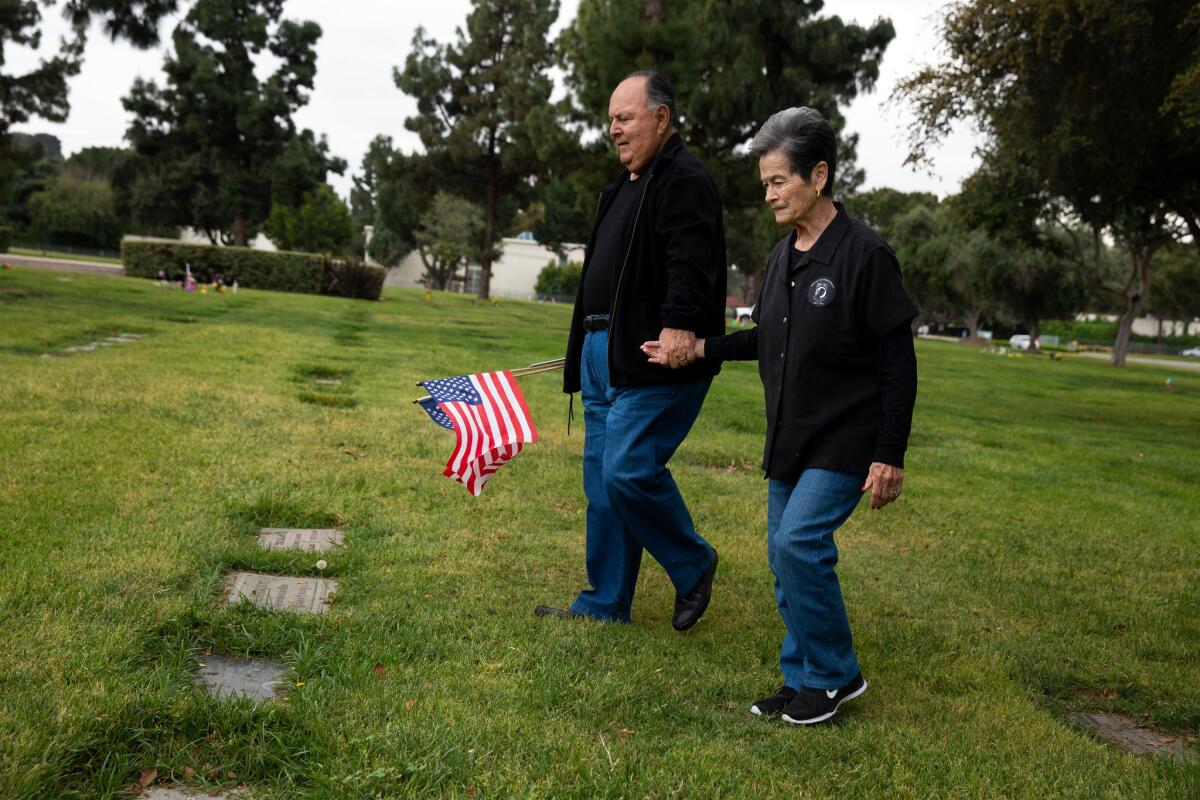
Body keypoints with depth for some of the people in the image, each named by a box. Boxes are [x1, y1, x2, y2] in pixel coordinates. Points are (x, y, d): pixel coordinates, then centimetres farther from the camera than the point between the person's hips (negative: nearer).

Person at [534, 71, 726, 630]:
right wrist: (587, 345, 24)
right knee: (602, 483, 10)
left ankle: (693, 565, 10)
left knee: (630, 470, -16)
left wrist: (680, 324, -35)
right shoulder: (626, 186, 23)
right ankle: (604, 606, 20)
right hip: (604, 355, 10)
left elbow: (690, 260, -23)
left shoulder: (685, 180, -8)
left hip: (658, 359, -10)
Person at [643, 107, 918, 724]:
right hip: (789, 439, 8)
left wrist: (890, 455, -16)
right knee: (785, 556, 9)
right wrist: (700, 348, 7)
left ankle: (835, 677, 3)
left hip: (844, 441, -8)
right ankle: (803, 681, 24)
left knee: (799, 541, -17)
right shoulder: (782, 255, 8)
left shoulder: (864, 254, -15)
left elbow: (898, 363, -14)